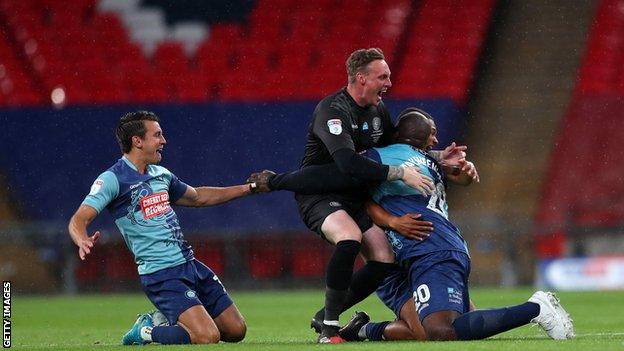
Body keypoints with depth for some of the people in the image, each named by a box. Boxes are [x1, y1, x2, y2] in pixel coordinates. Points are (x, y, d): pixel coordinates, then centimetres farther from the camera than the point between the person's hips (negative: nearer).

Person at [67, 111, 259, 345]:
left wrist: (248, 188, 33)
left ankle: (165, 322, 22)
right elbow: (79, 220, -18)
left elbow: (197, 197, 31)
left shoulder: (161, 174, 13)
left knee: (236, 331, 7)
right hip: (161, 275, -8)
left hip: (190, 264, 8)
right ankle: (146, 332, 1)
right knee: (208, 337, -23)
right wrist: (83, 242, -41)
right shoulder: (112, 179, -10)